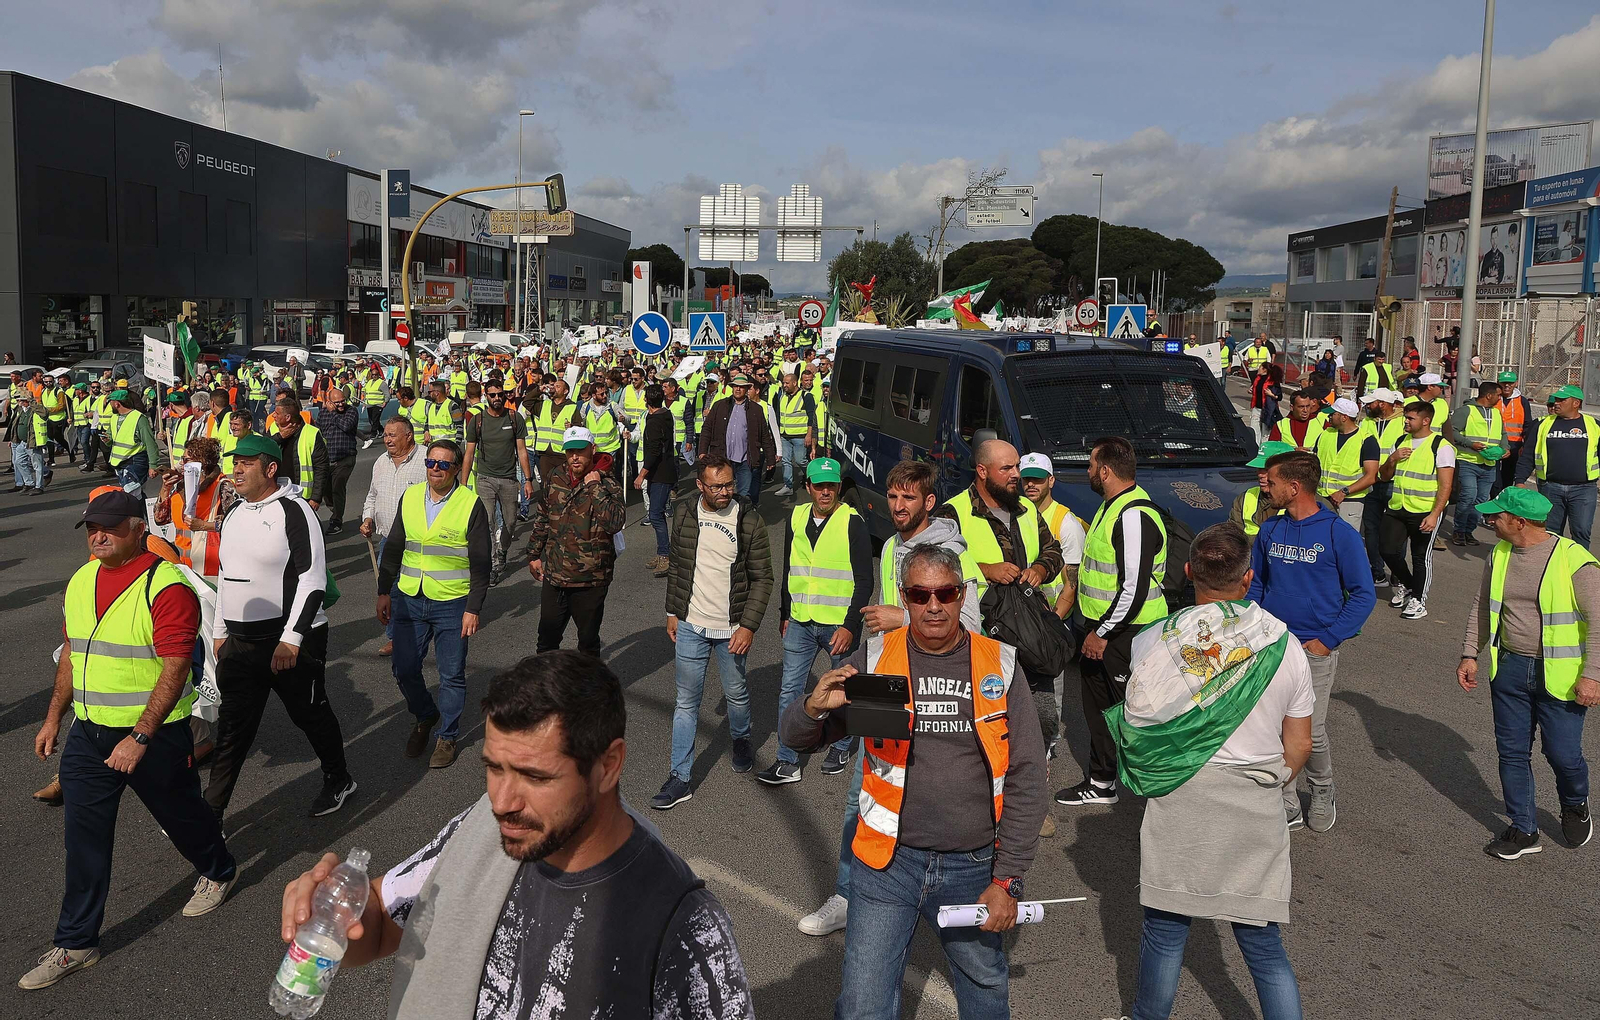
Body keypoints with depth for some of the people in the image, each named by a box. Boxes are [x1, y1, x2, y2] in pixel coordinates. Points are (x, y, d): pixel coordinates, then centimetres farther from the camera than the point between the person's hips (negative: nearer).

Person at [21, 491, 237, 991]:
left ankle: (218, 872, 43)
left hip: (154, 734, -6)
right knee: (84, 837, 8)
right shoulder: (80, 582, 5)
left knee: (181, 814, 15)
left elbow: (174, 671, -23)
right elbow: (72, 654, 17)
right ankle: (75, 943, 19)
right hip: (88, 733, 6)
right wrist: (54, 718, 15)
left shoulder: (167, 587, -19)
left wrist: (139, 738, -25)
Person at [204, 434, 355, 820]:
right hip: (241, 643, 7)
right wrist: (220, 631, 21)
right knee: (232, 729, 9)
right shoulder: (235, 513, 11)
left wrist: (291, 639, -23)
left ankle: (338, 781, 32)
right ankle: (210, 812, 15)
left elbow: (313, 578, -19)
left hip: (292, 642, -7)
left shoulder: (293, 511, -14)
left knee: (310, 714, 10)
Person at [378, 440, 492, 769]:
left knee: (452, 675, 5)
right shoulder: (410, 497, 5)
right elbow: (393, 548, 13)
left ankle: (447, 737, 22)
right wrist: (384, 591, 9)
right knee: (404, 668, 8)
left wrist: (473, 609, -10)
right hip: (409, 598, 4)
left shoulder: (471, 504, -8)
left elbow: (480, 563, -7)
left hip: (452, 603, -4)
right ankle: (424, 717, 35)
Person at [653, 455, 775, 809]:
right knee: (686, 702, 4)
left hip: (732, 629, -2)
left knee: (736, 693, 15)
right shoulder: (685, 514, -1)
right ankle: (680, 777, 11)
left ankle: (741, 741, 46)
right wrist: (672, 612, 10)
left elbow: (762, 578, -7)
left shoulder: (751, 522, -10)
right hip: (690, 625, 2)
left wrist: (749, 626, -13)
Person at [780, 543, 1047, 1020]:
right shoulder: (875, 659, -3)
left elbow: (1026, 781, -2)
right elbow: (795, 735, 1)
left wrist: (1008, 881, -5)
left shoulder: (1000, 665, -3)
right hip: (889, 861, 0)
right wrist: (816, 706, -23)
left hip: (974, 867, 1)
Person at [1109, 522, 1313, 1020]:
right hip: (1254, 813, 1)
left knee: (1165, 932, 13)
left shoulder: (1153, 642, -9)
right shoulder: (1284, 645, -4)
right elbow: (1298, 747, 3)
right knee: (1263, 945, 12)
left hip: (1177, 808, -1)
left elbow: (1133, 733, -2)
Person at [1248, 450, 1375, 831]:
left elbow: (1364, 594, -5)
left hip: (1315, 651, -4)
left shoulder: (1339, 533, -8)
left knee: (1311, 733, 1)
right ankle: (1287, 806, 19)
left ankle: (1322, 796, 28)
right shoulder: (1269, 530, 6)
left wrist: (1328, 640, -11)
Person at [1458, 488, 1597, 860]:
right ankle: (1523, 831, 23)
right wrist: (1470, 654, 9)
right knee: (1512, 751, 9)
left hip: (1559, 676, -5)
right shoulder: (1499, 556, 3)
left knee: (1563, 754, 3)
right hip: (1509, 669, 5)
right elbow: (1481, 607, 14)